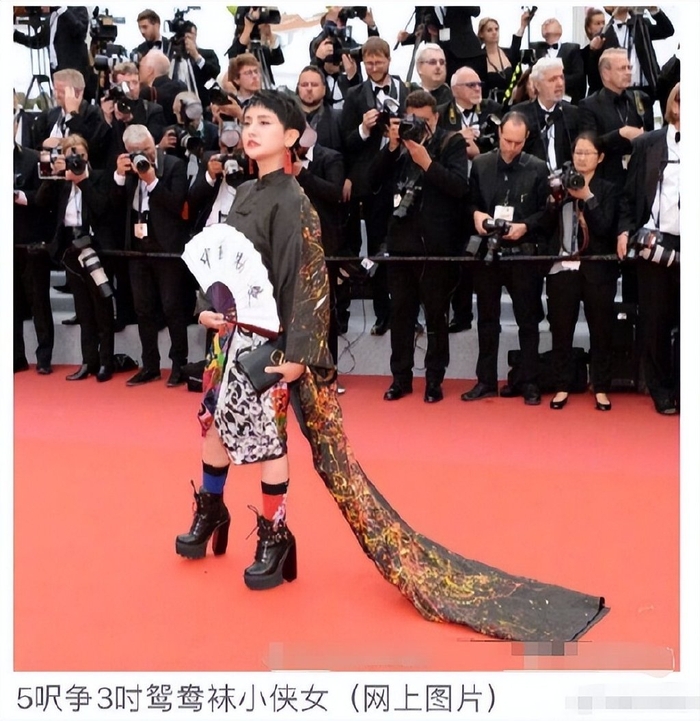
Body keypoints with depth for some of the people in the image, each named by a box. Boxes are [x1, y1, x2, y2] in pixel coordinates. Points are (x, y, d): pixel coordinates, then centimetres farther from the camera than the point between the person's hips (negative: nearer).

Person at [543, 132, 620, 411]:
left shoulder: (608, 190, 5)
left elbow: (605, 228, -9)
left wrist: (587, 197, -16)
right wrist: (555, 199, -13)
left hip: (597, 270, -1)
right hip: (562, 268, 1)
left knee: (601, 330, 3)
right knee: (561, 330, 4)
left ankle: (601, 388, 13)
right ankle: (562, 386, 14)